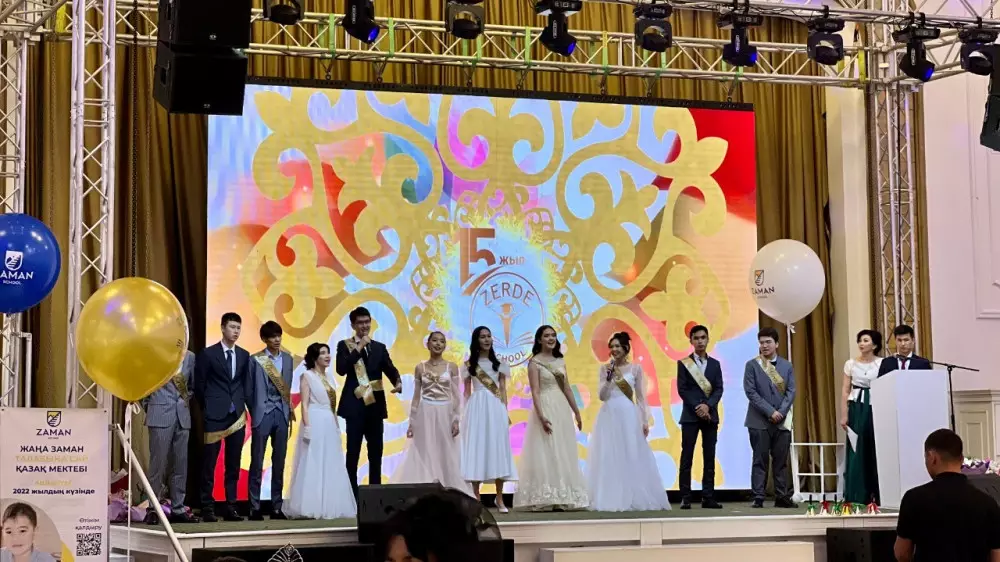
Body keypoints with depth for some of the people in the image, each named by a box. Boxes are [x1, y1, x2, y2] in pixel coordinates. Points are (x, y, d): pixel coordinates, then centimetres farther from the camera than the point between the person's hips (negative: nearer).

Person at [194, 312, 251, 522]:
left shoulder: (244, 355, 10)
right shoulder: (208, 354, -3)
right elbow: (199, 385, 1)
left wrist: (242, 404, 8)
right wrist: (206, 408, 3)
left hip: (237, 416, 4)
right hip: (215, 415, -4)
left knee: (233, 464, 6)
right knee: (209, 464, -1)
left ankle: (230, 507, 9)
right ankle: (207, 508, 2)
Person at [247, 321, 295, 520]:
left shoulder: (287, 359, 10)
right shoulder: (255, 360, -3)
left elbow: (287, 387, 12)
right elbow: (249, 389, 1)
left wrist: (289, 411, 5)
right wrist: (254, 412, 0)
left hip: (282, 414, 4)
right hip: (263, 414, -4)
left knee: (279, 463, 6)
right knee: (257, 463, -2)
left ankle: (276, 507, 11)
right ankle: (254, 508, 1)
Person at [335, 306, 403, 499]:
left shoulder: (379, 347, 13)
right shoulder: (345, 345, 3)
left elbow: (390, 369, 2)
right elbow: (341, 369, -12)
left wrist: (397, 382, -20)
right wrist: (359, 349, -14)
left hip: (375, 405, 4)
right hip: (355, 405, -4)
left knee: (376, 453, 6)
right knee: (353, 452, -2)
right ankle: (352, 495, 0)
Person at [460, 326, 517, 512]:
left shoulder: (498, 363, 11)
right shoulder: (469, 364, 8)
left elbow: (503, 389, 10)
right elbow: (467, 392, 8)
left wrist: (505, 412, 1)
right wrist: (466, 413, 0)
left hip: (495, 407, 1)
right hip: (476, 407, -1)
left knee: (497, 449, -1)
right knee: (476, 449, -4)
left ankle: (500, 500, 3)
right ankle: (477, 500, 0)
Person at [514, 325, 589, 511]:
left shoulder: (560, 361, 14)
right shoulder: (535, 362, -4)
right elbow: (535, 392, -12)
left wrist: (576, 412, 16)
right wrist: (541, 416, -23)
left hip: (562, 409, 6)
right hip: (546, 408, -6)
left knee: (563, 455, 6)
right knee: (546, 453, -9)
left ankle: (561, 499, 10)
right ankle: (543, 500, -8)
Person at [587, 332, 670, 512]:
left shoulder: (635, 369, 4)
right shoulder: (604, 369, 6)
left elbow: (641, 397, 3)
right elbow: (602, 396, 0)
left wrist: (645, 421, -3)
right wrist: (609, 377, -13)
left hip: (628, 417, -1)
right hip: (609, 417, 1)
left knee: (632, 459, 0)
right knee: (609, 459, 0)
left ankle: (635, 499, 7)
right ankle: (611, 500, 4)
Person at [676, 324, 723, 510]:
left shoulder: (715, 364, 13)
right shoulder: (683, 363, 4)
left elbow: (719, 389, 4)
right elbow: (682, 389, -4)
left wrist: (708, 406, -13)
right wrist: (697, 408, -14)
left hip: (710, 415, 3)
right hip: (690, 415, -3)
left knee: (709, 459, 2)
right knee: (686, 458, -5)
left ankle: (708, 498, 3)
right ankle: (685, 498, -5)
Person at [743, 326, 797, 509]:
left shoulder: (786, 366, 11)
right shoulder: (752, 365, 1)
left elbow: (791, 391, 5)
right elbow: (751, 391, -7)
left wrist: (781, 412, -10)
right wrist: (770, 412, -14)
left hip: (782, 421, 3)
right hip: (760, 421, -3)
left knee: (781, 460, 4)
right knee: (760, 460, -2)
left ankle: (782, 497, 8)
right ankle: (758, 498, -1)